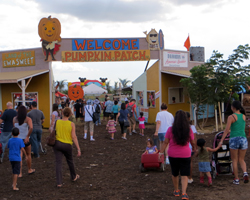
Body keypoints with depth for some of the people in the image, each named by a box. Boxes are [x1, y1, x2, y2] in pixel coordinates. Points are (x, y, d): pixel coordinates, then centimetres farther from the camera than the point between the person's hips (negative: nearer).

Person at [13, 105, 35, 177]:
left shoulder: (14, 119, 0)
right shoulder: (28, 119, -10)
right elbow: (31, 128, -27)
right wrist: (27, 136, -19)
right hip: (25, 140, -2)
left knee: (19, 156, 1)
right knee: (28, 155, 18)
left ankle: (20, 173, -5)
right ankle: (29, 170, 32)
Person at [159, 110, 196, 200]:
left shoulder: (170, 129, -10)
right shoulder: (189, 130, -6)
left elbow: (165, 142, -8)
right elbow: (193, 143, 5)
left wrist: (161, 152, 1)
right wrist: (195, 149, 25)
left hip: (173, 155, 0)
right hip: (185, 155, 0)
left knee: (174, 174, 18)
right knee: (184, 175, 4)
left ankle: (176, 191, 31)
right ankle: (184, 193, -10)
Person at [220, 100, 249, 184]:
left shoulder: (231, 117, -7)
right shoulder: (244, 116, 8)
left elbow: (226, 130, -12)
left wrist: (221, 141, -9)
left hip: (234, 140, -4)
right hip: (243, 139, 4)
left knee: (234, 160, 9)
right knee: (241, 160, 15)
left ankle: (236, 179, 11)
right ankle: (245, 173, -12)